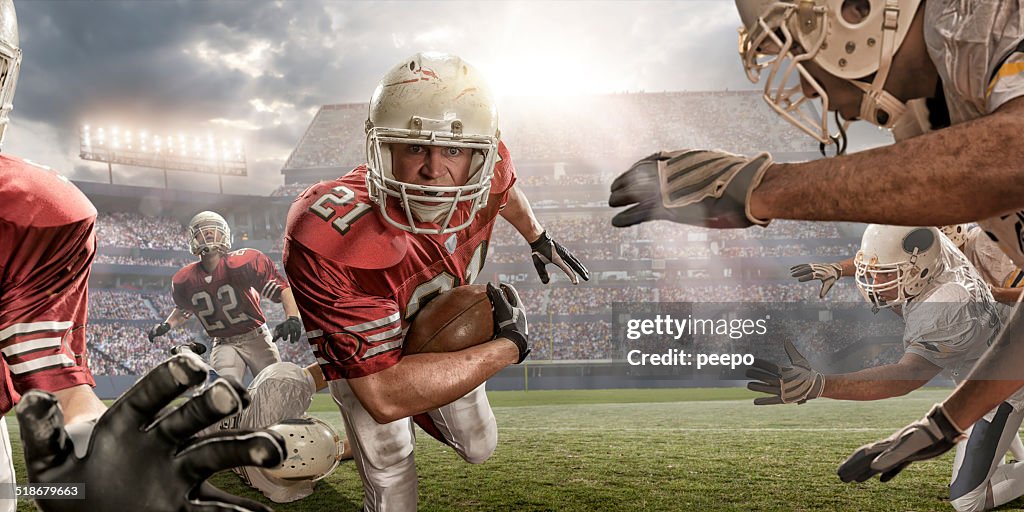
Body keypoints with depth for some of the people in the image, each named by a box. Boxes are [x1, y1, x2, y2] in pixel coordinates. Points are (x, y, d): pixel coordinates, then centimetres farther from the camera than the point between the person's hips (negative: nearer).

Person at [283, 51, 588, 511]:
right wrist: (508, 347, -35)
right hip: (368, 352, -4)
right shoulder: (332, 243, -45)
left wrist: (538, 239, 20)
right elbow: (385, 396, -42)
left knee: (479, 448, 20)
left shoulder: (483, 167, -28)